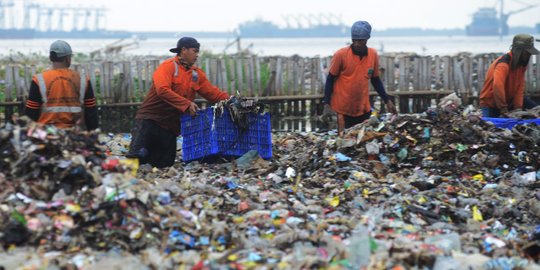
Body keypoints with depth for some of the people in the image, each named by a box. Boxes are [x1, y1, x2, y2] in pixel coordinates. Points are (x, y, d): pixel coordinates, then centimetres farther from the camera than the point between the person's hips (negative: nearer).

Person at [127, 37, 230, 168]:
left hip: (171, 126, 6)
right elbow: (162, 90, -23)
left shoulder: (197, 74, 12)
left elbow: (213, 93, 11)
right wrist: (186, 104, -28)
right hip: (150, 120, -6)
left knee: (166, 164, 3)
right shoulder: (169, 66, -8)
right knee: (139, 155, -22)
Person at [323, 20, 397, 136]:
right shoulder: (341, 55, -12)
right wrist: (326, 103, -8)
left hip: (363, 109, 3)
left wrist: (387, 100, 8)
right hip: (343, 109, -3)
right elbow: (330, 79, -3)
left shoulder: (373, 55, -1)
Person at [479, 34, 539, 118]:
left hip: (509, 100, 8)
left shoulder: (521, 63, -2)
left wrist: (518, 107, -15)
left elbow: (520, 86, -5)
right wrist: (503, 110, -41)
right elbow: (497, 86, -43)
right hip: (490, 104, -8)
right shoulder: (503, 64, -29)